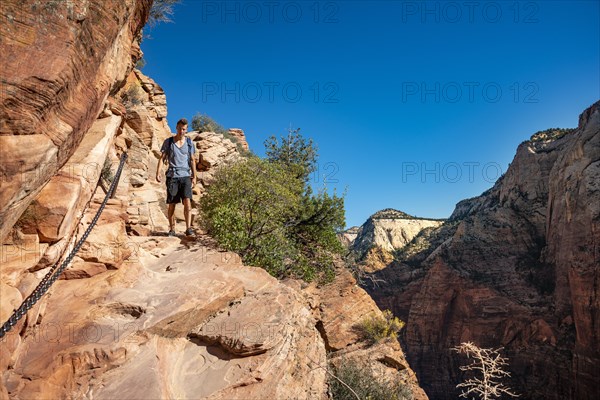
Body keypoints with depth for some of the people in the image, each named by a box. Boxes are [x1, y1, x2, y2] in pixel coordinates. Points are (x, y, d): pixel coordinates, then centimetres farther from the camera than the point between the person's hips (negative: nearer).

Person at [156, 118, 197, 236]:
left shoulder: (189, 143, 10)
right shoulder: (168, 142, 8)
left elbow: (192, 160, 11)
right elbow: (162, 158, 6)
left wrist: (194, 177, 5)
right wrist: (158, 172, -6)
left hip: (185, 176, 0)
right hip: (172, 176, 0)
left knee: (187, 201, -15)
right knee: (171, 204, 2)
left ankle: (188, 228, -19)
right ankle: (172, 229, 11)